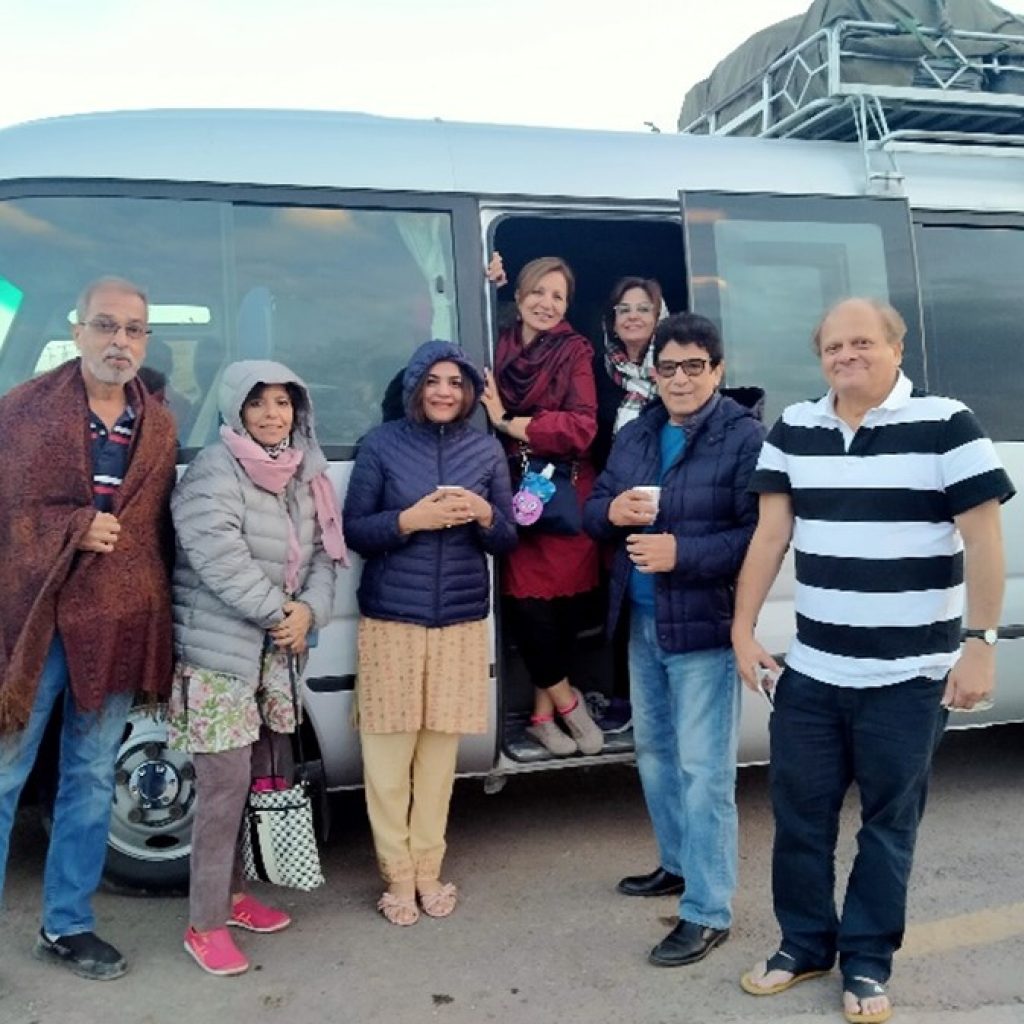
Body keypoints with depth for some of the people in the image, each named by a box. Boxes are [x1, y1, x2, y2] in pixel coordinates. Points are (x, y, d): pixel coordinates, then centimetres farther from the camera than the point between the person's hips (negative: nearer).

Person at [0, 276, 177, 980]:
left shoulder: (159, 426, 10)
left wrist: (158, 618, 6)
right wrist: (74, 529, -15)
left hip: (117, 627, 4)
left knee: (92, 782, 13)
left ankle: (67, 925, 27)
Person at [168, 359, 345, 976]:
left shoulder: (304, 475, 10)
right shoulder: (215, 472, -12)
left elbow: (322, 555, 8)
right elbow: (221, 560, -21)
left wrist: (309, 611, -10)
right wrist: (279, 611, -14)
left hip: (276, 653, 7)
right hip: (218, 651, -7)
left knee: (264, 777, 13)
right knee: (226, 783, -7)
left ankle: (234, 895, 30)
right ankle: (206, 925, 6)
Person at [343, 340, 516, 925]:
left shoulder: (487, 450, 5)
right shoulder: (382, 444, -1)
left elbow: (508, 541, 8)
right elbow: (354, 531, -2)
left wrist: (484, 514, -13)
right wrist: (411, 519, -18)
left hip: (461, 620, 2)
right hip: (391, 618, -2)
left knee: (440, 750, 8)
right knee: (389, 751, 2)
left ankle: (429, 870, 22)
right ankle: (398, 875, 17)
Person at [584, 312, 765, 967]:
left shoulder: (745, 437, -13)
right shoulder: (635, 436, 9)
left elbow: (761, 536, -19)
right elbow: (591, 510, 12)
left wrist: (682, 553, -26)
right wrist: (612, 511, -10)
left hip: (706, 624, -8)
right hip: (642, 621, 8)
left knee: (703, 768, -3)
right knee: (655, 751, 20)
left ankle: (709, 912, 8)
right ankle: (679, 864, 39)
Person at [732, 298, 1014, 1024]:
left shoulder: (946, 426, -8)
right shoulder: (793, 432, 6)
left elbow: (984, 541, -8)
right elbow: (770, 535, 6)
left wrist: (981, 643, -12)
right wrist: (744, 627, 1)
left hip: (909, 677, -4)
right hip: (809, 670, 4)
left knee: (888, 822, 10)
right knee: (799, 813, 13)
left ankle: (868, 961, 26)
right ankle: (806, 942, 32)